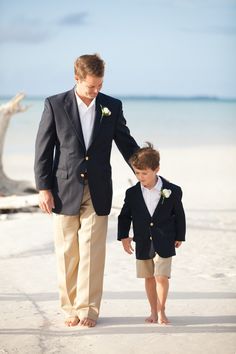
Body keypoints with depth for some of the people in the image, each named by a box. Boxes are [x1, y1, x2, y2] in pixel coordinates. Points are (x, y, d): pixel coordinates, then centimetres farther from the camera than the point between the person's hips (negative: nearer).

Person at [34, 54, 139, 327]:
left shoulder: (112, 107, 3)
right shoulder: (55, 105, -2)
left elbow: (127, 144, 11)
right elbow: (43, 148, -1)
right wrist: (43, 187, -5)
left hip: (97, 192, 1)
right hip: (65, 191, -1)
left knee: (92, 253, 0)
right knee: (67, 254, 7)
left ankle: (88, 309, 9)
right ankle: (71, 308, 18)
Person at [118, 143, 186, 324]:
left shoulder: (173, 191, -8)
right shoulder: (132, 193, -4)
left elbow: (179, 215, 3)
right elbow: (124, 216, 7)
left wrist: (179, 237, 7)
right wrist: (124, 236, -2)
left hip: (164, 243, -2)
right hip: (143, 243, 3)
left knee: (162, 276, -7)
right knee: (149, 277, 11)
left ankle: (161, 311, 7)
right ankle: (153, 311, 23)